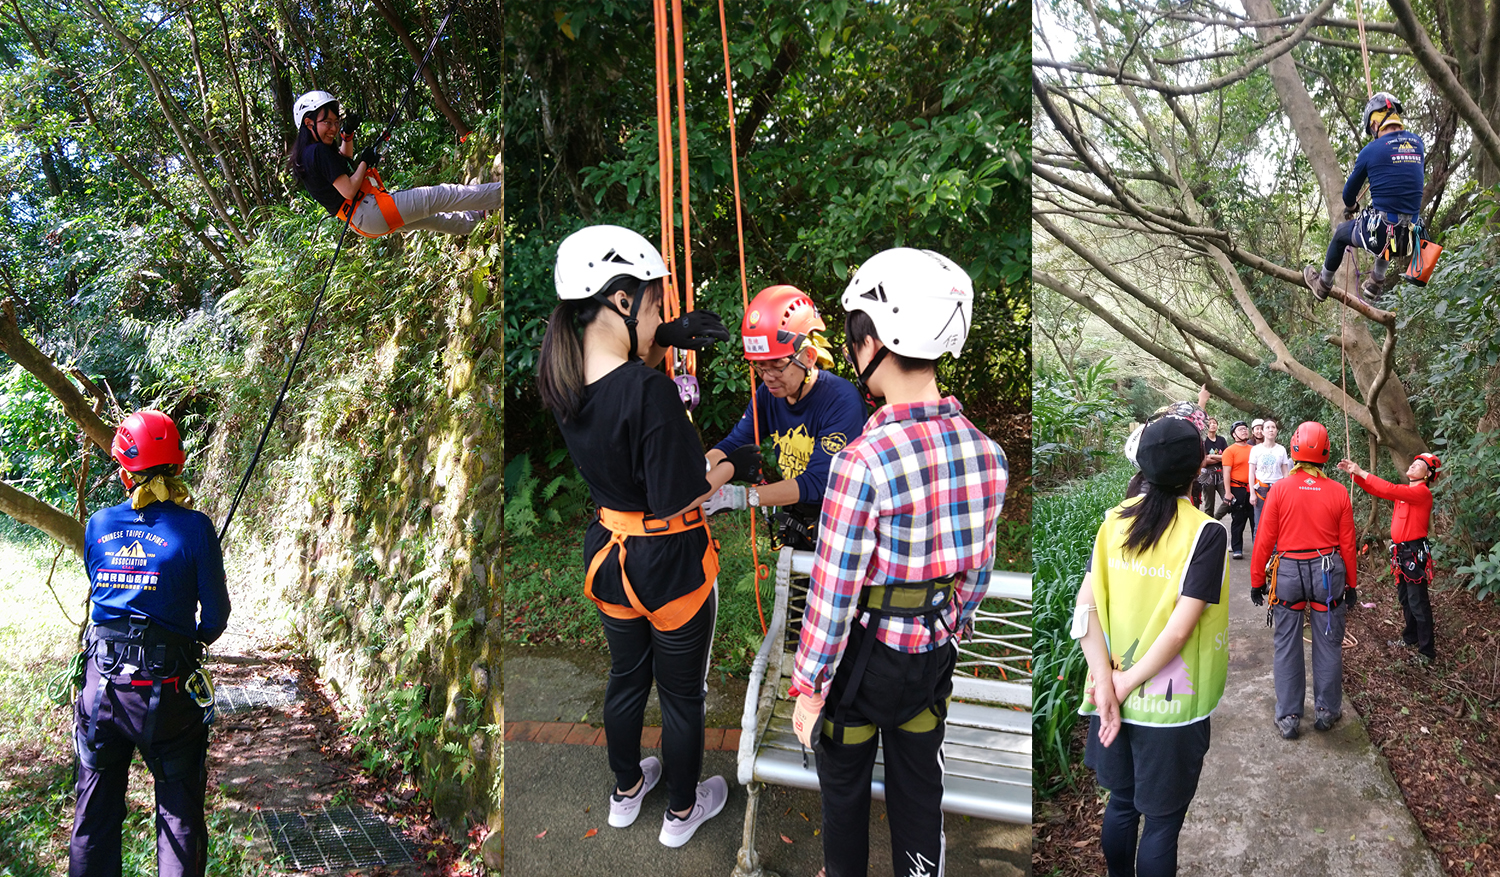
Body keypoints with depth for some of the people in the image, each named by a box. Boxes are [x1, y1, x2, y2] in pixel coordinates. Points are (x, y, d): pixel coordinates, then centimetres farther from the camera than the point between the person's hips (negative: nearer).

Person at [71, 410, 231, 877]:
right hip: (165, 687, -4)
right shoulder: (193, 527, -11)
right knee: (179, 813, 8)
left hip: (101, 681, 4)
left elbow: (99, 594, 14)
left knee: (95, 812, 17)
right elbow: (215, 615, -6)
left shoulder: (99, 524, 1)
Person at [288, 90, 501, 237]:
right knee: (440, 196, -7)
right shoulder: (319, 151, -18)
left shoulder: (306, 153, 13)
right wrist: (365, 161, -8)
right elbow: (349, 191, -22)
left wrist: (347, 137, 17)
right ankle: (498, 193, -3)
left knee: (427, 218, 28)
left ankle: (472, 219, 47)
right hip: (368, 210, -11)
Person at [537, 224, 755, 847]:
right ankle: (681, 812, 37)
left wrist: (666, 339, -2)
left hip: (609, 555, 7)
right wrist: (732, 466, -10)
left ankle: (626, 791, 48)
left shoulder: (566, 382, -8)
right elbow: (676, 500, -26)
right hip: (669, 564, -7)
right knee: (682, 694, 16)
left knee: (626, 677, 27)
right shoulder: (649, 394, -31)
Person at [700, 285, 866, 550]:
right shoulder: (768, 394, -4)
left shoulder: (842, 401, -26)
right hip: (792, 525, 6)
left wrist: (743, 496, -38)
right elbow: (734, 443, -5)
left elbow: (817, 481, -30)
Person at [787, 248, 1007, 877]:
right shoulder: (987, 453, -8)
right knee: (919, 786, 22)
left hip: (865, 654, -5)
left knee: (844, 786, 19)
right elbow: (977, 570, 4)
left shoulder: (864, 461, -28)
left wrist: (807, 688, -10)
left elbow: (833, 594, -22)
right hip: (934, 654, 5)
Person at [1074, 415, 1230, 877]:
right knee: (1162, 820, 12)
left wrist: (1107, 683, -12)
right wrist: (1126, 683, -13)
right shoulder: (1206, 532, -16)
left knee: (1119, 802, 22)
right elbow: (1179, 629, -22)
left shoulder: (1115, 520, -3)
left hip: (1115, 695, 5)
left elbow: (1085, 607, -10)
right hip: (1169, 704, -4)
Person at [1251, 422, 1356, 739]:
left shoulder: (1280, 489, -8)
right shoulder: (1338, 492, -4)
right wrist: (1350, 584, 12)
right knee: (1328, 644, 13)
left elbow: (1265, 540, -5)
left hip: (1288, 572, -1)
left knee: (1287, 647, 8)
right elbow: (1347, 544, 1)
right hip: (1328, 572, 1)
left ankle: (1288, 717, 13)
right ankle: (1326, 710, 24)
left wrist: (1257, 580, 5)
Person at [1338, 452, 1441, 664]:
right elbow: (1374, 489, 8)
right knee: (1404, 599, 19)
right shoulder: (1405, 490, 10)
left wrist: (1362, 473, -25)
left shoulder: (1422, 492, -16)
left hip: (1415, 553, -9)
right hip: (1401, 551, 9)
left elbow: (1389, 490, -29)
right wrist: (1355, 473, -7)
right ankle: (1410, 638, 34)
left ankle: (1427, 651, 4)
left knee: (1418, 603, -3)